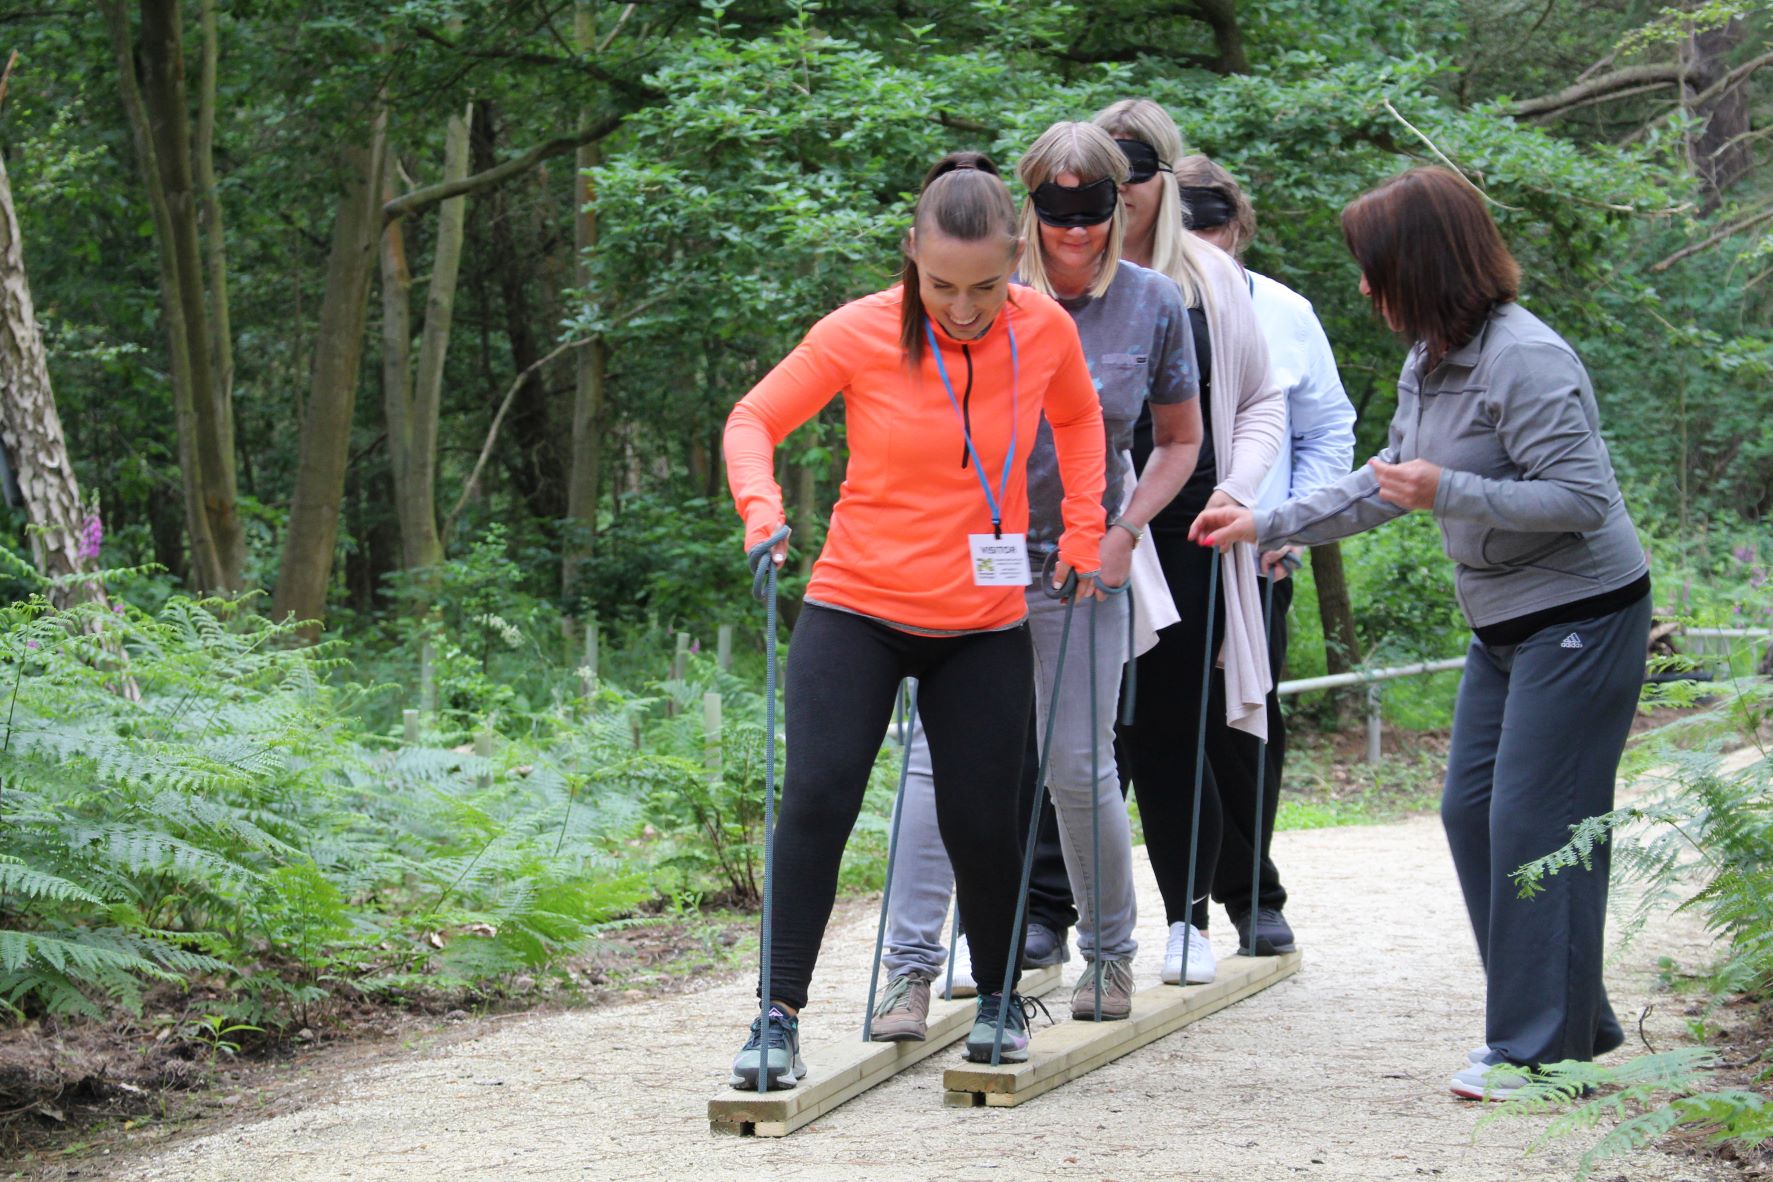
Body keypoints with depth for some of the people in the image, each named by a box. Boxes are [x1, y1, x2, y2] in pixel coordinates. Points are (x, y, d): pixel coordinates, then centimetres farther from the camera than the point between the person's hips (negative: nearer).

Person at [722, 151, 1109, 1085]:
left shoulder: (1045, 331, -6)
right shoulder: (859, 335, -14)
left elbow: (1078, 417, 17)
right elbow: (754, 419, -4)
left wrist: (1083, 529, 10)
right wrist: (761, 508, -21)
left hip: (984, 625, 2)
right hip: (856, 607, -2)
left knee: (981, 820, 3)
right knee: (816, 799, -14)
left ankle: (999, 999, 29)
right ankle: (780, 1017, -7)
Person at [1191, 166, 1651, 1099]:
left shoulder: (1525, 361, -20)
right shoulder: (1427, 364, 9)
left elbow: (1581, 497, -23)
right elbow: (1384, 484, 21)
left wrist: (1450, 493, -26)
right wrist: (1266, 526, 20)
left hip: (1582, 618, -10)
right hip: (1505, 625, 10)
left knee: (1534, 822, -9)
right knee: (1470, 812, 9)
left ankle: (1540, 1047, 0)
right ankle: (1573, 1021, 17)